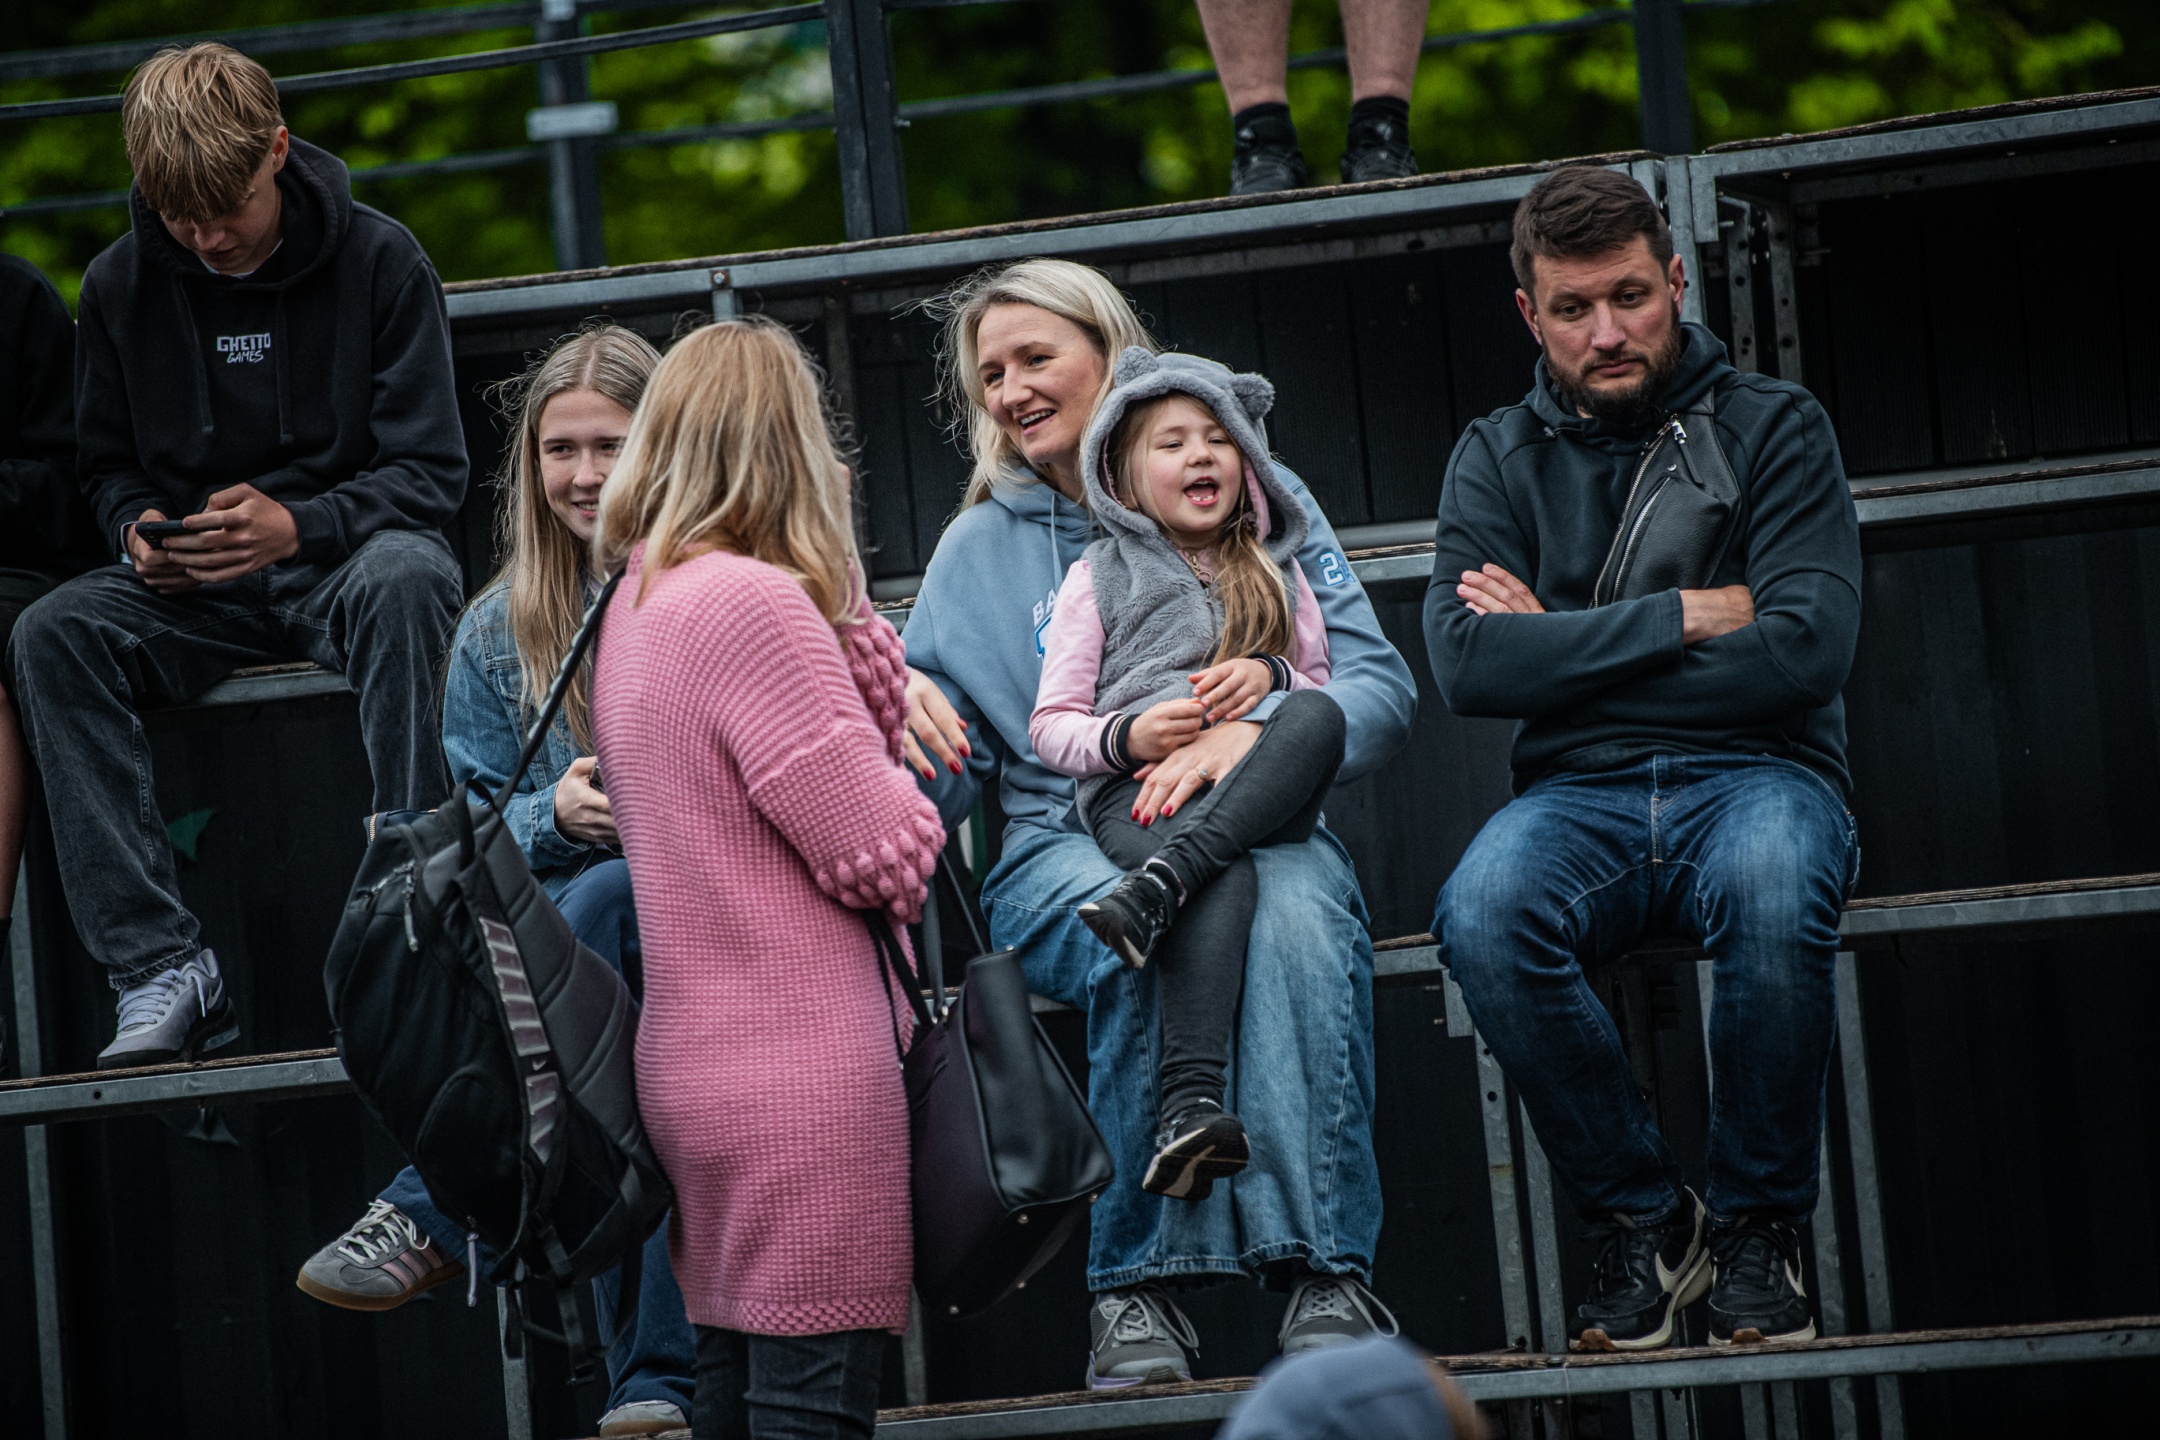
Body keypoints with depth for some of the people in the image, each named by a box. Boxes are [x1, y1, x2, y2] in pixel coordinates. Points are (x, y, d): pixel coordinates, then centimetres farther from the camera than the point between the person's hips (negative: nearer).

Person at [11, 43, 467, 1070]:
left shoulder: (379, 262, -5)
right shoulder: (120, 287, 4)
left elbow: (429, 472, -5)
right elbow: (107, 464, 16)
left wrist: (298, 524, -24)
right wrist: (137, 526, -9)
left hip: (343, 559, -3)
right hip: (196, 593, 3)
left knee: (406, 581, -40)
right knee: (52, 635, -28)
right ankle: (159, 965, -33)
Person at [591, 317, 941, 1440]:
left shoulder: (635, 605, 14)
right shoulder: (751, 601, -16)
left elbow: (876, 714, 13)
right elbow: (885, 845, -15)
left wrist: (844, 603, 3)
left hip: (695, 1059, 10)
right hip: (803, 1069, -10)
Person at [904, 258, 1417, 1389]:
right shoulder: (981, 549, 18)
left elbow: (1380, 688, 1)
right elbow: (942, 783, 13)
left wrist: (1254, 730, -19)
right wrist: (902, 708, -12)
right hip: (1067, 848, 0)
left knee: (1296, 912, -38)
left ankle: (1323, 1269, -40)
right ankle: (1138, 1282, -34)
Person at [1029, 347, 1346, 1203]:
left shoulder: (1274, 569, 29)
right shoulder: (1102, 576, 19)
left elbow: (1325, 696, 25)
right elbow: (1051, 727, 14)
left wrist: (1273, 676, 1)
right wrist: (1128, 735, -9)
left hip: (1264, 788, 3)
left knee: (1314, 715, -35)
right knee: (1225, 880, -40)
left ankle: (1156, 886, -48)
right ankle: (1190, 1109, -56)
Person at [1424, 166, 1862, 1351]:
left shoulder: (1772, 427, 7)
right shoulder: (1499, 458, 13)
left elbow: (1808, 651, -8)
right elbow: (1468, 665, -4)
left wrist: (1562, 651, -4)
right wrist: (1688, 620, -8)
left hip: (1755, 776, -2)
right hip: (1581, 797, 2)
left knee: (1773, 895, -38)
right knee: (1483, 918, -33)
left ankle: (1759, 1223, -15)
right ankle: (1643, 1220, -12)